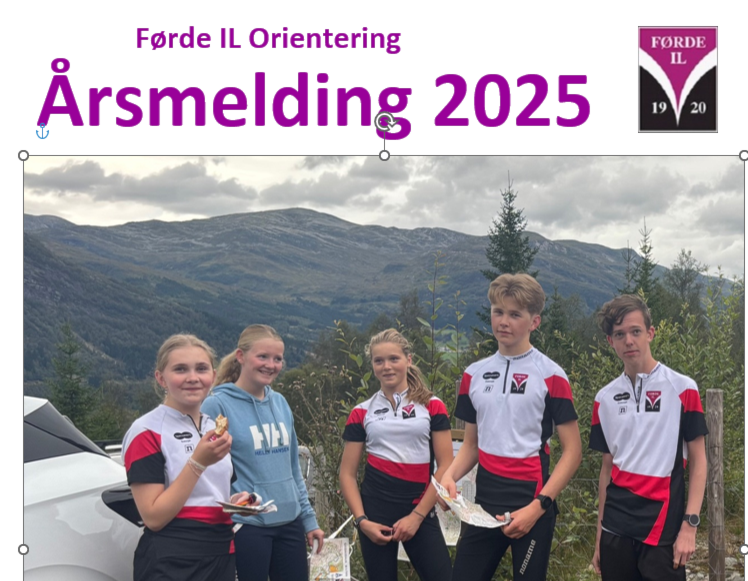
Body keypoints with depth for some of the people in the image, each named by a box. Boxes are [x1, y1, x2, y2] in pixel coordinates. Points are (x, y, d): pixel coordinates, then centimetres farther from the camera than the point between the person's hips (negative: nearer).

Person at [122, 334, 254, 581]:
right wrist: (198, 462, -22)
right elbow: (154, 517, -16)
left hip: (221, 557, 7)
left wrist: (237, 501, 2)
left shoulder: (216, 429, 10)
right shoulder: (147, 432, -10)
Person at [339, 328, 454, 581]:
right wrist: (361, 520, -6)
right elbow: (347, 473, 6)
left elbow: (446, 466, -1)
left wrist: (417, 515, -7)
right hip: (376, 511, 1)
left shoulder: (432, 406, 3)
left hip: (419, 511, -1)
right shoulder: (362, 413, 7)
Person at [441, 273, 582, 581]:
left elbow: (572, 451, -6)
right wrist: (450, 476, -4)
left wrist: (539, 505, -14)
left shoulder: (550, 376, -6)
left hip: (531, 503, -4)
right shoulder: (474, 374, 8)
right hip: (484, 502, 4)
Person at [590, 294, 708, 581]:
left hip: (663, 529, -3)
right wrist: (600, 533, 11)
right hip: (616, 529, 3)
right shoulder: (604, 398, 7)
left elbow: (698, 461, -3)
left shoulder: (682, 388, -4)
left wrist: (689, 525, -10)